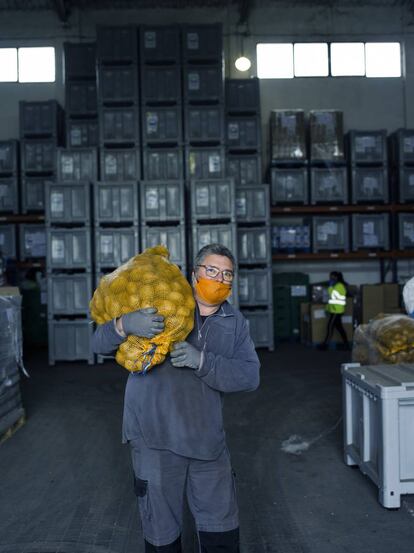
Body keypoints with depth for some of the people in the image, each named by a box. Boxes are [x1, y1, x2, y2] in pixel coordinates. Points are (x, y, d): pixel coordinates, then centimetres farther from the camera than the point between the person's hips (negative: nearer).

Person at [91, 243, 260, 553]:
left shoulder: (235, 323, 6)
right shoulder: (160, 307, -3)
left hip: (207, 439, 3)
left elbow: (250, 376, -9)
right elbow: (100, 343, -5)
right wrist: (126, 325, -28)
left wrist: (202, 361, -25)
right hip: (155, 437, -2)